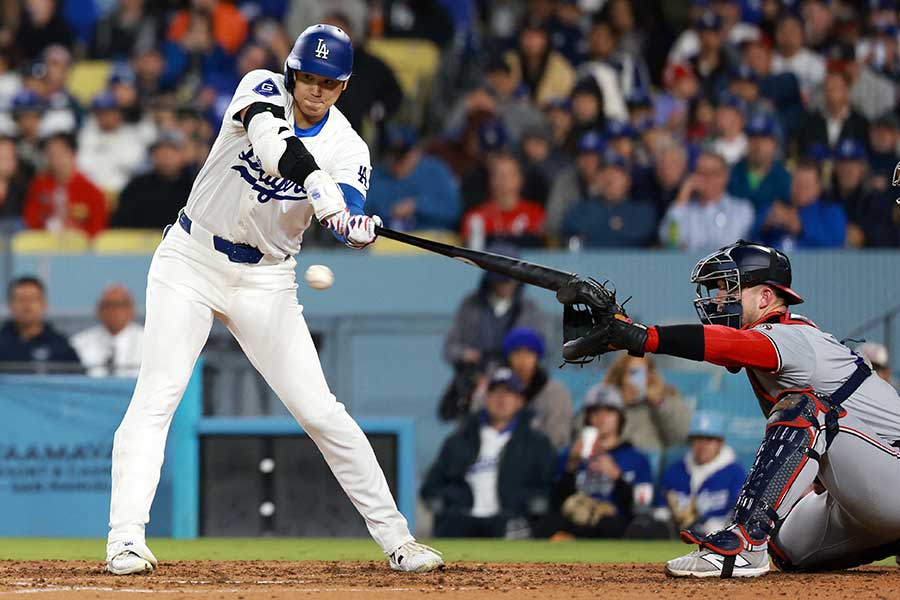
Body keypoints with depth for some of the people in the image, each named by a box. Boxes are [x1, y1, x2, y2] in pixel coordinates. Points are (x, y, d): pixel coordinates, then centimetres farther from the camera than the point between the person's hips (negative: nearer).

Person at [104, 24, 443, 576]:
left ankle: (394, 537, 7)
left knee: (320, 410, -2)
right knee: (156, 397, -14)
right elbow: (270, 140, -33)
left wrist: (359, 229, -47)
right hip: (191, 261, -1)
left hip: (266, 282, 1)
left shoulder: (349, 150, -6)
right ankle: (126, 539, -15)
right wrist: (321, 187, -49)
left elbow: (346, 215, -22)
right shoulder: (264, 90, -10)